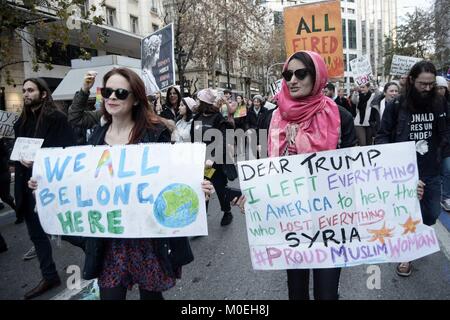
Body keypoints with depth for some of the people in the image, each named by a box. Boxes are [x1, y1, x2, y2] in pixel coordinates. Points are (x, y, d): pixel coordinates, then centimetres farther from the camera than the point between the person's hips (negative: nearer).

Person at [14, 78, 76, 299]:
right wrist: (21, 158, -6)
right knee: (36, 233, 14)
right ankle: (49, 276, 29)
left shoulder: (56, 118, -9)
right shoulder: (21, 122, 12)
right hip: (28, 185, 8)